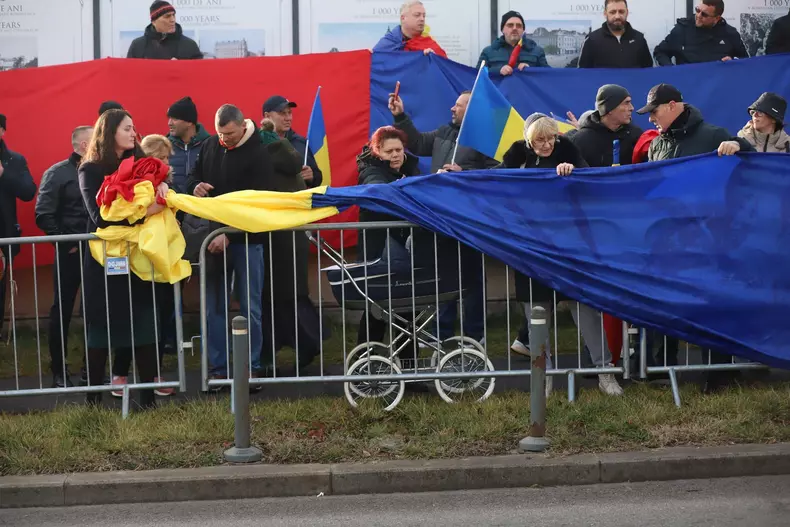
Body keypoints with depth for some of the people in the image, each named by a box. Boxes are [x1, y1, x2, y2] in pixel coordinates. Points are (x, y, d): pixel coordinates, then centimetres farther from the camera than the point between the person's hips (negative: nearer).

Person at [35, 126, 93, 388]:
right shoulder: (57, 173, -3)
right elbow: (43, 216, -8)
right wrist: (65, 242, -12)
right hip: (70, 252, -4)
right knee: (63, 309, 3)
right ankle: (59, 370, 10)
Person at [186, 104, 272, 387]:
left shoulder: (258, 154, -11)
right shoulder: (209, 146, 5)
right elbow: (194, 176, 19)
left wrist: (229, 236, -23)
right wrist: (195, 186, -7)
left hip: (246, 239, -4)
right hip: (213, 237, 4)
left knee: (250, 307, 2)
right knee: (213, 307, 5)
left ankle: (251, 367, 10)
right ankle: (217, 369, 11)